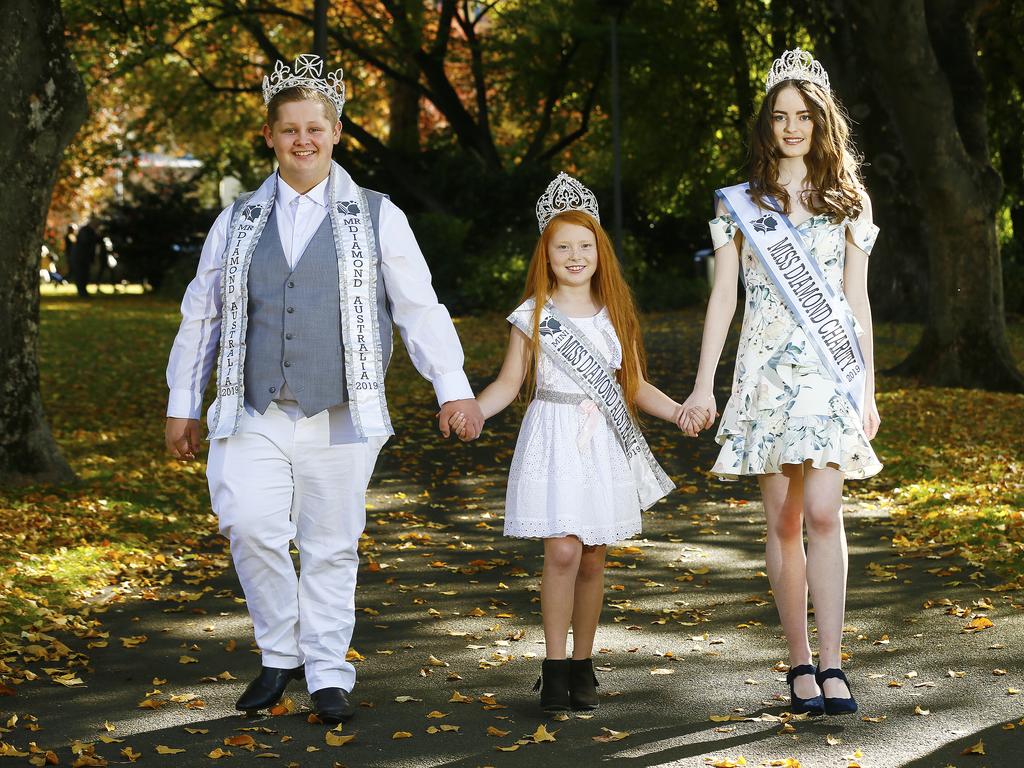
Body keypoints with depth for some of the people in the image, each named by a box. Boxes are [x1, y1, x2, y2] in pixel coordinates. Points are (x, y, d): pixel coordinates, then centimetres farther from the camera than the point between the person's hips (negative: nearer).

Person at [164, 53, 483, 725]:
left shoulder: (377, 217, 6)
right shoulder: (238, 223, 13)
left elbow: (419, 308, 2)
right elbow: (201, 316, 17)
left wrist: (453, 387, -7)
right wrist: (182, 406, 15)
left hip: (339, 417, -1)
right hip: (253, 415, 1)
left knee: (332, 546, 2)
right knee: (251, 526, -17)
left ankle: (328, 675, 14)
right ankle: (280, 653, 2)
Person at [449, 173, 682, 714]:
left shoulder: (614, 314, 8)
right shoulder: (533, 316, 1)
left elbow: (635, 385, 12)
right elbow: (509, 383, 2)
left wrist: (677, 411, -4)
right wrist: (472, 411, -16)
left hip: (605, 444, 3)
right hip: (554, 440, -3)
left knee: (592, 558, 6)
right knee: (562, 551, -13)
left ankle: (582, 665, 16)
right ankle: (555, 667, -5)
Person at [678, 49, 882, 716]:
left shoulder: (847, 203, 9)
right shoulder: (741, 204, 8)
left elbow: (858, 302, 10)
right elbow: (722, 298, 7)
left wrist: (869, 391, 7)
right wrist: (703, 385, 1)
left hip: (831, 372, -1)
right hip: (766, 373, 1)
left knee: (822, 512, -14)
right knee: (784, 522, 1)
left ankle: (831, 664, -13)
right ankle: (800, 661, 9)